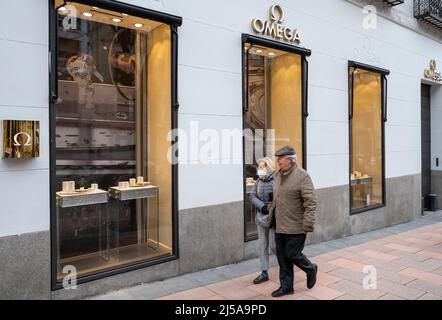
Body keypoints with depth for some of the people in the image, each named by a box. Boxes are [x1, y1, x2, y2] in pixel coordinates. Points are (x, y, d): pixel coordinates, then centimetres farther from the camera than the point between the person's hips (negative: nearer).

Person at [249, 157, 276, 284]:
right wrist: (262, 206, -14)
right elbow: (252, 196, 0)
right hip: (261, 217, 6)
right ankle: (264, 273, 20)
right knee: (262, 245, 9)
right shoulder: (258, 181, 6)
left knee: (273, 245, 0)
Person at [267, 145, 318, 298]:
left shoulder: (302, 176, -15)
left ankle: (311, 270, 31)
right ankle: (286, 286, 27)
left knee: (292, 254, 1)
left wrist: (308, 224, -21)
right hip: (279, 226, 7)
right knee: (282, 256, 12)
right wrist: (271, 212, 17)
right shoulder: (278, 175, 8)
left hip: (295, 227, -7)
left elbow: (310, 202, -18)